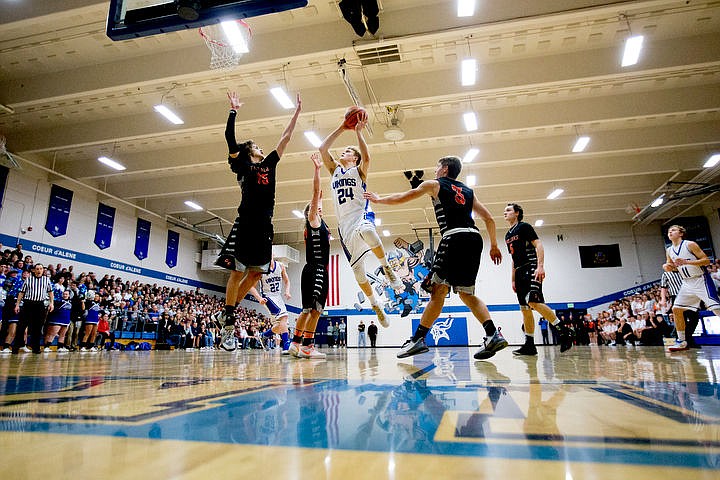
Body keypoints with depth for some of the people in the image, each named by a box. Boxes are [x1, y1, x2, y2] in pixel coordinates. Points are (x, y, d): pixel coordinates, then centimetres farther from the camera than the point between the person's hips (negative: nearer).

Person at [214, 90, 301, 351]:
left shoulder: (269, 164, 22)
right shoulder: (242, 164, 9)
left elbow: (285, 138, 24)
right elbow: (230, 138, -3)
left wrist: (297, 112, 25)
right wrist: (233, 110, -1)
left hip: (265, 225, 6)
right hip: (246, 222, -5)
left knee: (255, 273, 5)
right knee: (237, 271, -5)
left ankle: (228, 309, 20)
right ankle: (228, 323, 0)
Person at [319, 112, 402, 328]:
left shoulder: (359, 171, 9)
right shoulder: (335, 170, 22)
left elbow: (367, 158, -14)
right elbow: (323, 149, 11)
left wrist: (358, 131, -8)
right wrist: (341, 128, 12)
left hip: (361, 215, -5)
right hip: (345, 225, 5)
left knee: (366, 231, -43)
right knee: (357, 269, -1)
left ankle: (387, 268, -23)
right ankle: (375, 305, 15)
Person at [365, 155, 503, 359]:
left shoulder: (434, 184, 12)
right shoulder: (468, 191, 27)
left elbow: (401, 198, 19)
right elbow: (489, 219, 21)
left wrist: (378, 199, 33)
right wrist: (494, 246, 28)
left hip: (455, 237, -6)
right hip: (474, 237, 6)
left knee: (439, 289, -7)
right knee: (466, 292, 12)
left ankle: (418, 339, -7)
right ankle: (493, 335, 0)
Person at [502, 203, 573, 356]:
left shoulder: (524, 226, -1)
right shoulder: (508, 235, 22)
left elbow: (538, 245, -11)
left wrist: (540, 266, -23)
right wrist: (513, 280, 19)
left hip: (531, 269, -8)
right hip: (520, 272, 8)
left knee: (534, 302, -24)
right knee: (525, 308, 3)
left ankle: (563, 330, -11)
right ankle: (529, 345, 4)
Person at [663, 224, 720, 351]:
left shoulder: (690, 244, -11)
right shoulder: (669, 251, 8)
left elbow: (707, 260, -14)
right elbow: (672, 267, 20)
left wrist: (686, 262, -27)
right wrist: (667, 267, -4)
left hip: (701, 280, -6)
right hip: (687, 283, 6)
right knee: (676, 309, 1)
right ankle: (682, 341, 9)